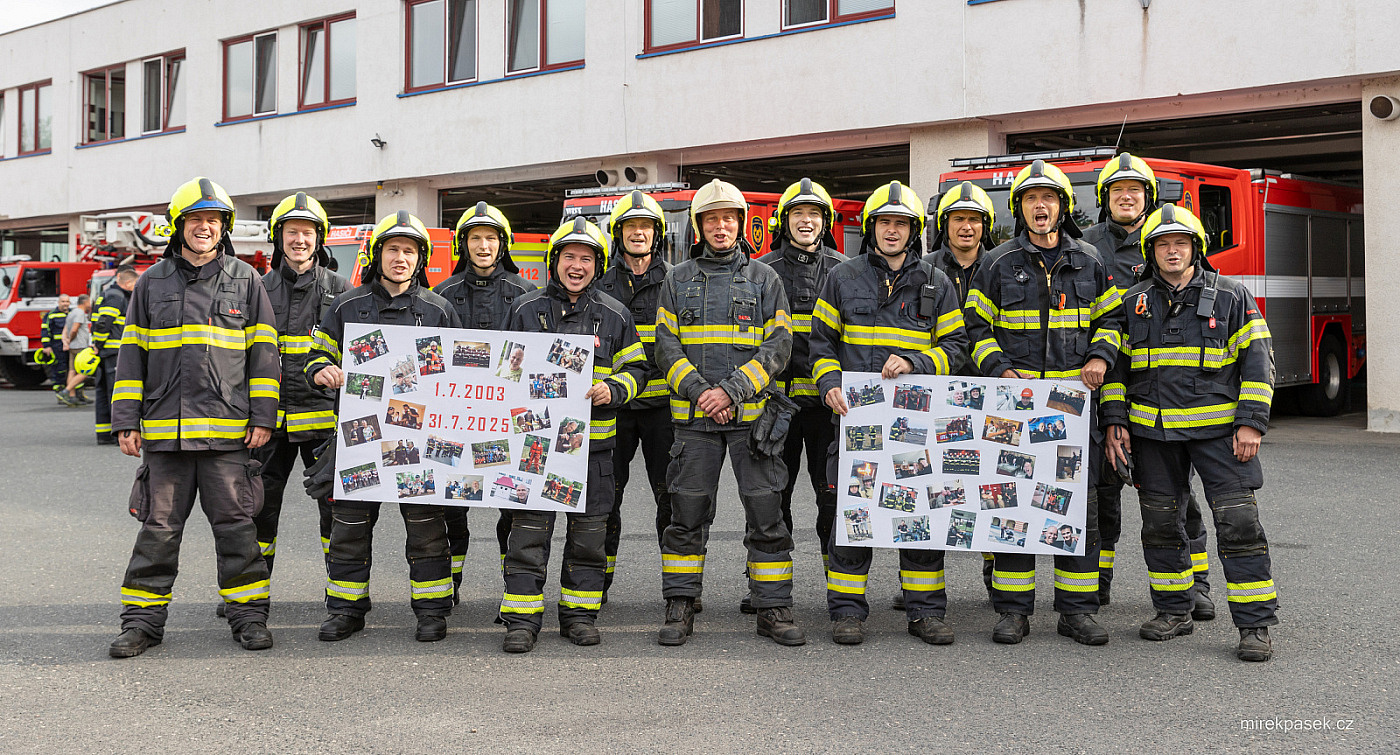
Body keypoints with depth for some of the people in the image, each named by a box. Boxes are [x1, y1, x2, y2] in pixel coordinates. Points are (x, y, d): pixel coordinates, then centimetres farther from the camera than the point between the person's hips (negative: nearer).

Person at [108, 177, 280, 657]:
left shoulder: (245, 280, 7)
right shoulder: (153, 283, 10)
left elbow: (263, 353, 6)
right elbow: (131, 357, 11)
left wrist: (262, 418, -1)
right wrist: (126, 422, 5)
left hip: (228, 429, -1)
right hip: (164, 430, 1)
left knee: (235, 523, 1)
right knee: (159, 527, 4)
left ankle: (248, 614, 11)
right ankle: (143, 618, 12)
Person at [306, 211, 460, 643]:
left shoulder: (438, 310, 7)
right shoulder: (348, 306, 8)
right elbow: (319, 353, 13)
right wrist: (322, 371, -9)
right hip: (359, 430, 1)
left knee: (425, 523, 2)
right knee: (350, 523, 5)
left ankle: (432, 609, 13)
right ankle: (346, 608, 17)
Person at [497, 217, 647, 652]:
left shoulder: (614, 315, 8)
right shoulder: (526, 309, 8)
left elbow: (635, 369, 11)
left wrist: (612, 390, -8)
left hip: (592, 441, 1)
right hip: (536, 434, -1)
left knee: (588, 531, 6)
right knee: (530, 529, -3)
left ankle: (579, 614, 17)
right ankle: (522, 619, 2)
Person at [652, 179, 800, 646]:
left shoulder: (764, 279, 7)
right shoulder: (678, 280, 10)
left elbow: (778, 345, -1)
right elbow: (666, 346, 4)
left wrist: (732, 392, -12)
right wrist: (699, 392, -11)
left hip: (751, 414, -1)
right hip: (694, 416, 1)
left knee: (766, 512, -2)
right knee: (687, 515, 3)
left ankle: (773, 609, 6)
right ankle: (680, 610, 11)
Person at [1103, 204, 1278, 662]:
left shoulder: (1231, 298, 1)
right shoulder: (1133, 304, 8)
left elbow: (1257, 361, -2)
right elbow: (1116, 364, 12)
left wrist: (1251, 423, -10)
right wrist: (1115, 422, 3)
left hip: (1218, 430, -3)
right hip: (1153, 433, 3)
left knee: (1238, 522, -7)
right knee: (1160, 523, 8)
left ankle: (1255, 624, -2)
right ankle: (1174, 612, 22)